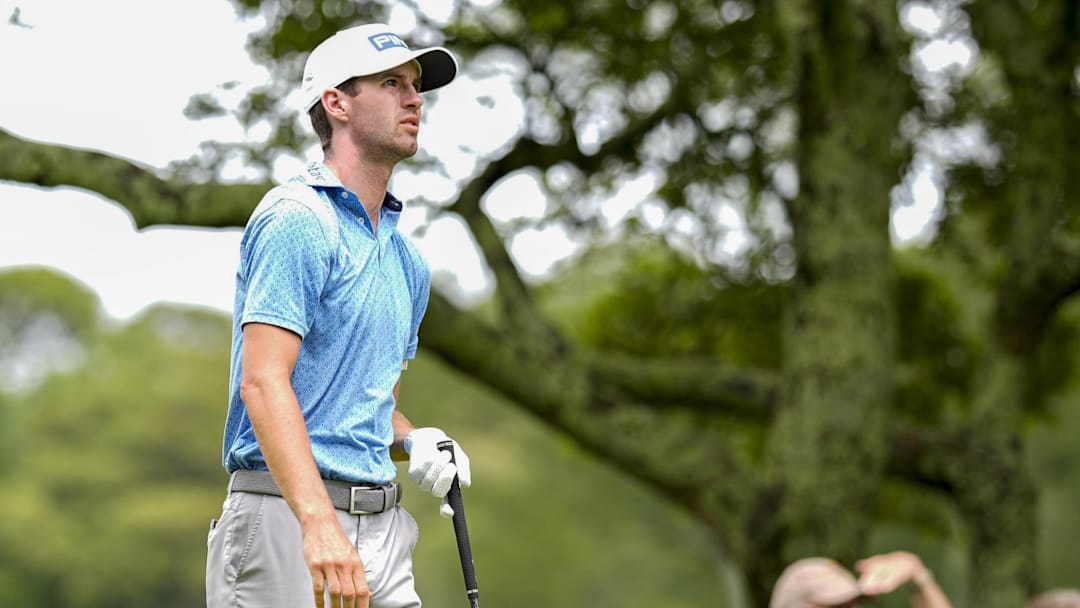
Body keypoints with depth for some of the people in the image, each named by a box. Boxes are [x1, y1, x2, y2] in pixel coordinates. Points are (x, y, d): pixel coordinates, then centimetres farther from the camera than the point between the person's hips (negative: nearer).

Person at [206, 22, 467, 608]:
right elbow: (263, 382, -19)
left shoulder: (405, 257, 19)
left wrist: (415, 442, 4)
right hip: (288, 516, -8)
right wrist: (319, 523, -30)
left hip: (382, 530, 8)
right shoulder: (295, 219, -8)